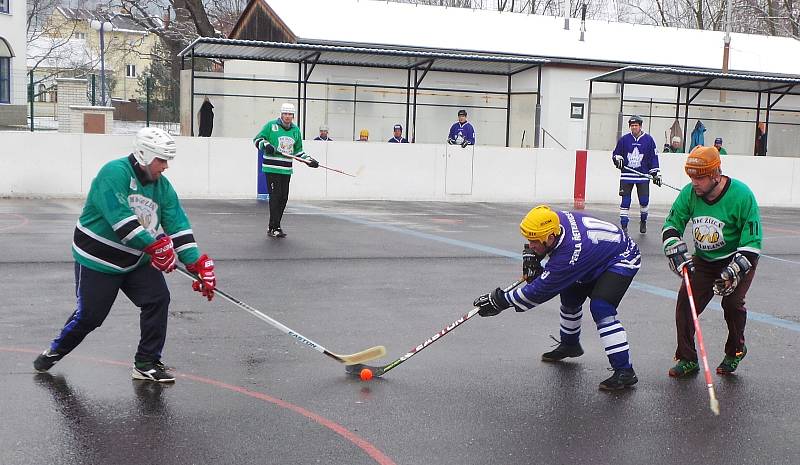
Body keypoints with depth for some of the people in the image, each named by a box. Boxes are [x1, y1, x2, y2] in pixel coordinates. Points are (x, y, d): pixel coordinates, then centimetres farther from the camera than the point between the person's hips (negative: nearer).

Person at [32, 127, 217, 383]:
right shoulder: (114, 173, -22)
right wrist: (154, 246, -33)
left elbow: (178, 226, -5)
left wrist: (198, 265, -13)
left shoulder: (162, 186, -1)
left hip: (137, 260, 6)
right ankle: (55, 351, 29)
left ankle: (146, 364, 4)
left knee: (158, 299, -8)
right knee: (89, 315, 0)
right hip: (97, 259, -6)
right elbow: (120, 219, -32)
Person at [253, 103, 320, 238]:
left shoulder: (296, 130, 14)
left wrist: (310, 160, 10)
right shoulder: (271, 125, -1)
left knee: (283, 198, 6)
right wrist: (265, 145, -20)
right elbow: (257, 139, 0)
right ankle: (274, 228, -6)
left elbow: (298, 151, 22)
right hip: (271, 168, -5)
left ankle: (273, 225, 19)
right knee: (275, 196, -9)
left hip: (286, 170, 6)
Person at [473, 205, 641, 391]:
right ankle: (570, 345, 40)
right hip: (598, 256, 10)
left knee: (600, 307, -25)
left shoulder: (569, 254, -38)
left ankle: (625, 371, -20)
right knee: (570, 296, 17)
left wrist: (500, 301, -29)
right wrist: (531, 255, -7)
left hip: (623, 259, -10)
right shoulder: (557, 219, -17)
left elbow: (541, 290, -32)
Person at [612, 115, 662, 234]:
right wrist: (618, 160, -12)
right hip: (626, 175, 0)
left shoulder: (648, 140, 1)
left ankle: (643, 221, 26)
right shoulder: (624, 139, 2)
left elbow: (653, 158, 4)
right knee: (625, 201, -2)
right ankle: (623, 225, 4)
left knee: (644, 201, 1)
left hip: (643, 176, 0)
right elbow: (615, 154, 11)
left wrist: (655, 174, 1)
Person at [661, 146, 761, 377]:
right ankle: (687, 359, 6)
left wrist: (734, 272, -30)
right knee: (685, 301, -7)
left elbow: (752, 242, -23)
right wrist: (678, 254, -19)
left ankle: (735, 351, 14)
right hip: (703, 260, 4)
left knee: (732, 302, -15)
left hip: (738, 258, -4)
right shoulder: (689, 193, -14)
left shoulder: (741, 195, -25)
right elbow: (672, 224, -4)